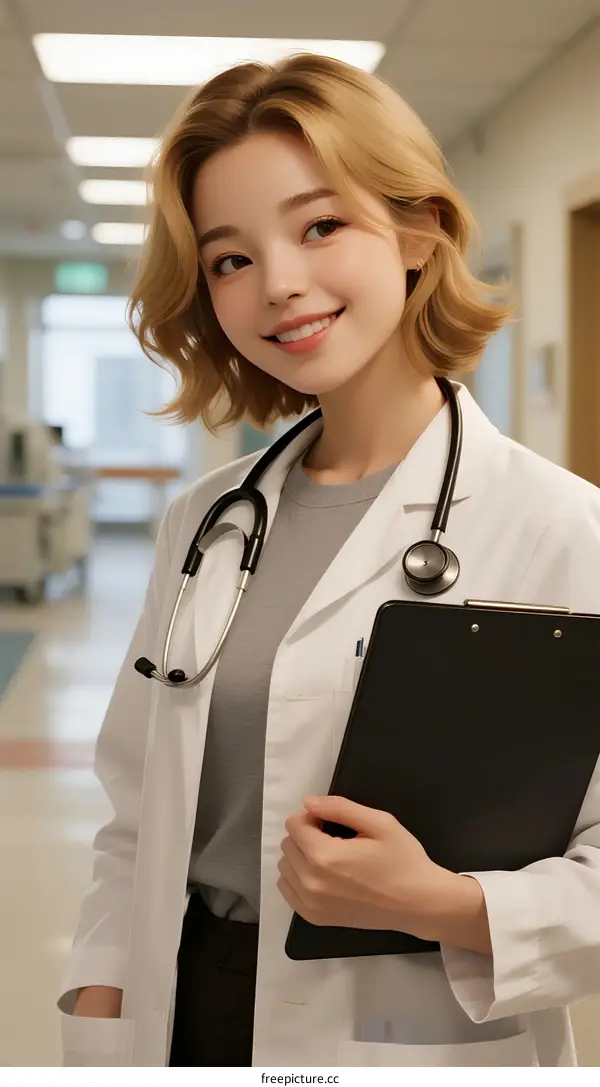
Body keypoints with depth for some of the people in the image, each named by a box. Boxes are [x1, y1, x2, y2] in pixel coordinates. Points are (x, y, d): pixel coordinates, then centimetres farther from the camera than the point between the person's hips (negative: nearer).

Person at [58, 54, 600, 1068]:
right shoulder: (205, 522, 4)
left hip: (424, 1037, -4)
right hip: (181, 1022, 5)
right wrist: (101, 1025, -1)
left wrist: (445, 905, -27)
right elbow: (136, 821, 6)